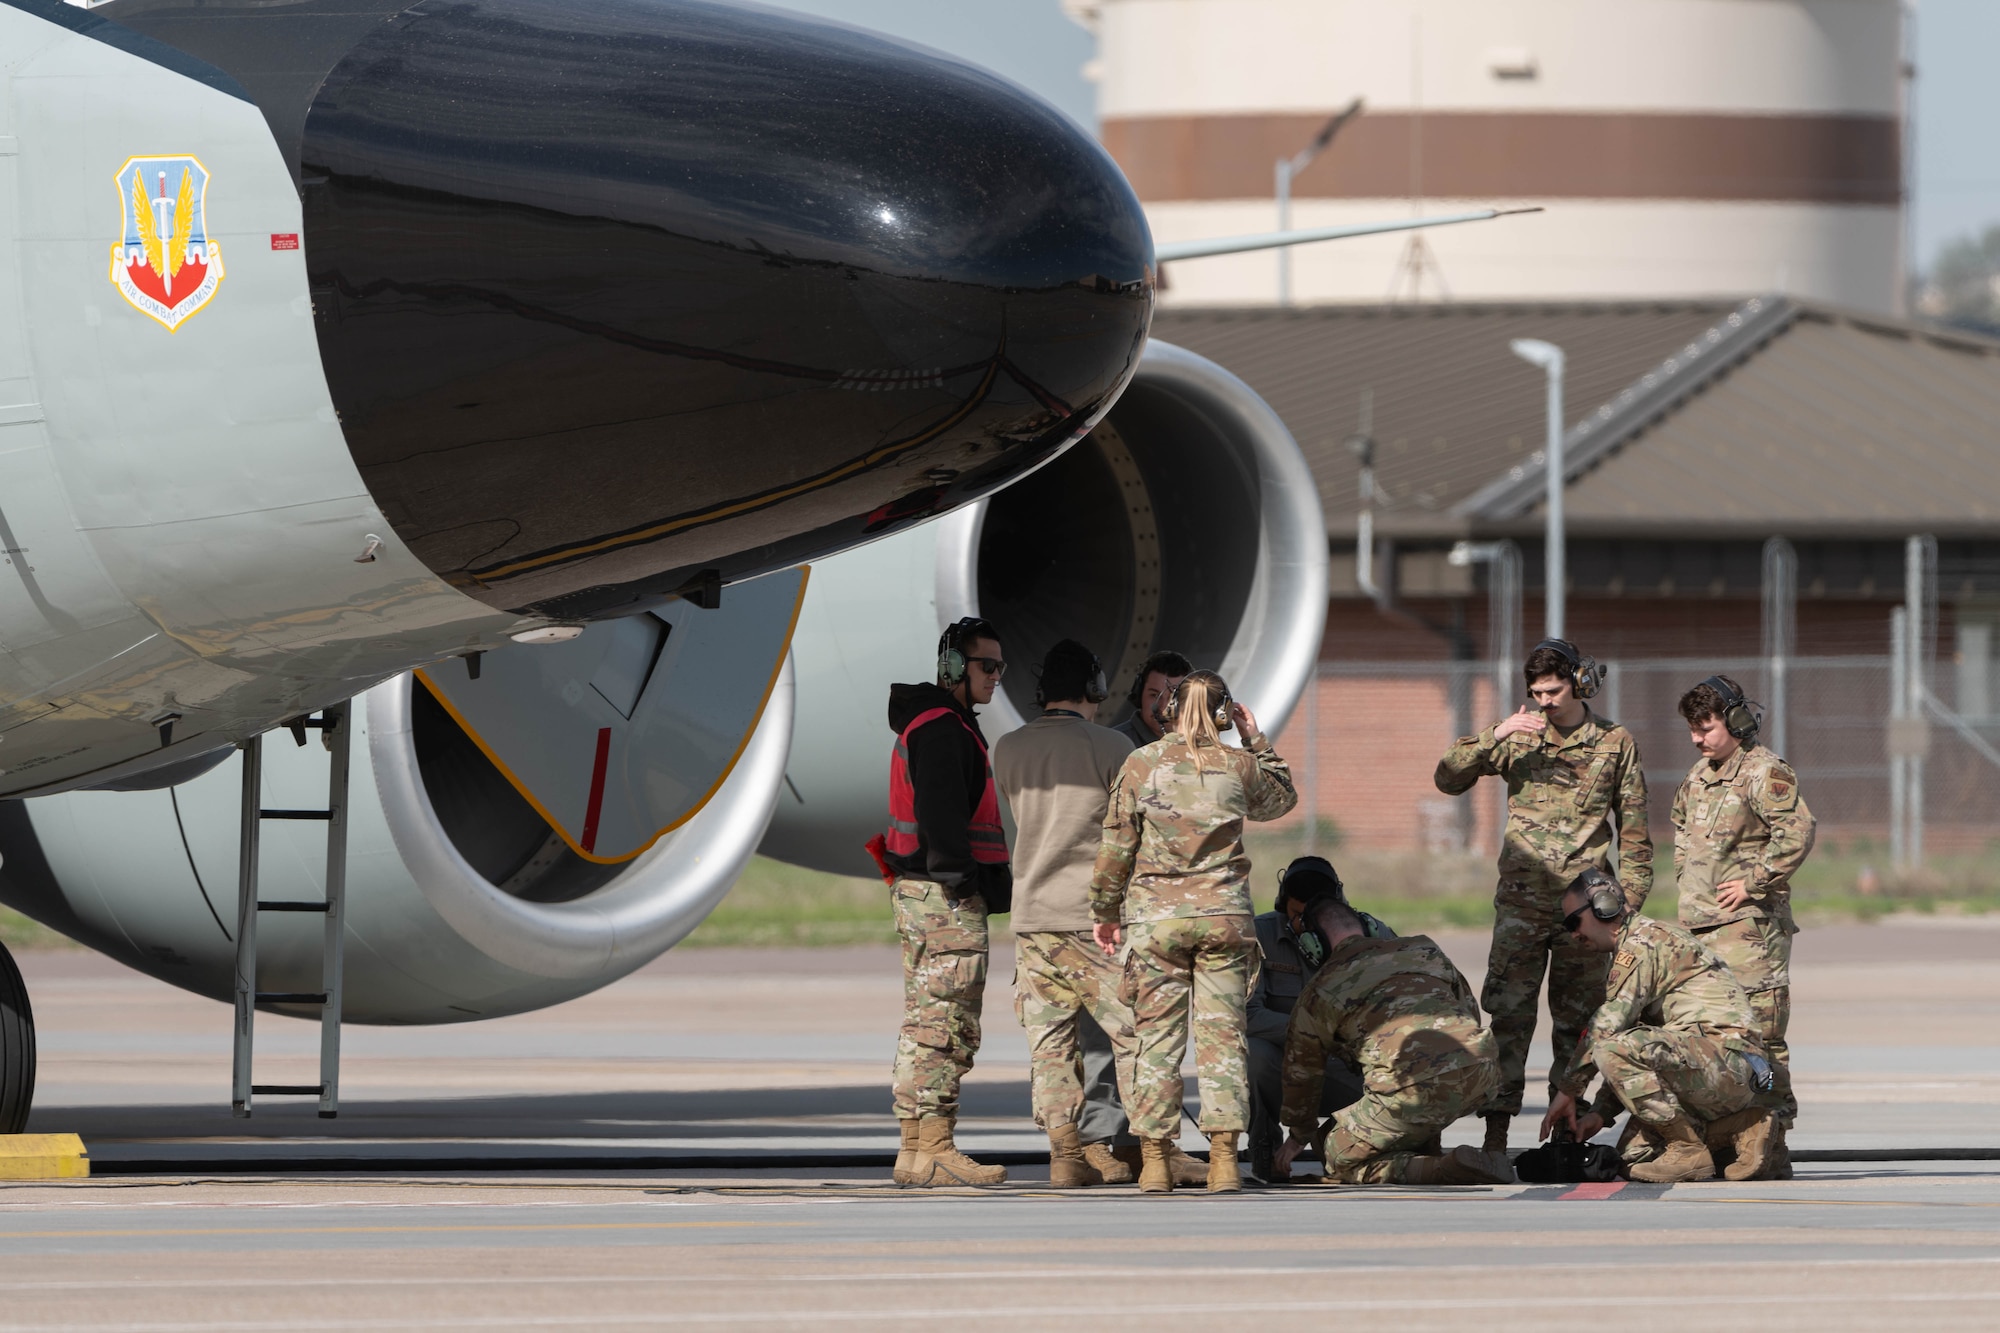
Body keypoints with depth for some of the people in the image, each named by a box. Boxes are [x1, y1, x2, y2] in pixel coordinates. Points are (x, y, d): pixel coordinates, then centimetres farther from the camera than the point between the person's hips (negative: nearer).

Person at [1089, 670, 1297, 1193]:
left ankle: (1155, 1159, 2)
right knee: (1221, 1033, 3)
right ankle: (1223, 1158, -2)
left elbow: (1117, 846, 0)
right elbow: (1282, 798, 23)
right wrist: (1257, 741, 22)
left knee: (1157, 1035, 3)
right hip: (1224, 915, 1)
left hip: (1156, 915, -1)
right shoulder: (1237, 765, 1)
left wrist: (1105, 910, 10)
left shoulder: (1141, 764, -3)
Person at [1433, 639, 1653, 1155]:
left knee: (1576, 1017, 4)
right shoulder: (1518, 735, 6)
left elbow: (1633, 830, 10)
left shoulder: (1616, 743, 6)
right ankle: (1496, 1127, -12)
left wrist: (1628, 904, 4)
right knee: (1508, 1014, -9)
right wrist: (1493, 738, -14)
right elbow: (1448, 779, 1)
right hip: (1521, 898, -1)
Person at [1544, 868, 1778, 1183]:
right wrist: (1600, 1112, 15)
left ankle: (1688, 1151, -16)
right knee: (1635, 1154, 5)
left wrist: (1567, 1089, -8)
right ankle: (1740, 1127, 9)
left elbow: (1607, 1026, -16)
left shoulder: (1643, 941, -8)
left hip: (1728, 1059, -10)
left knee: (1613, 1048, -27)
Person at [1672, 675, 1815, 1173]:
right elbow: (1682, 828, 35)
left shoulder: (1763, 771, -9)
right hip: (1700, 924, 9)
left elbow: (1798, 831, -21)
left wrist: (1753, 881, -17)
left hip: (1748, 924, -9)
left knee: (1759, 1036, -10)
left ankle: (1772, 1145, -10)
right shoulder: (1699, 775, 18)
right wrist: (1686, 882, 21)